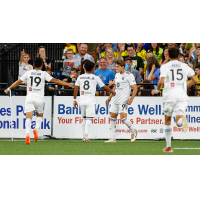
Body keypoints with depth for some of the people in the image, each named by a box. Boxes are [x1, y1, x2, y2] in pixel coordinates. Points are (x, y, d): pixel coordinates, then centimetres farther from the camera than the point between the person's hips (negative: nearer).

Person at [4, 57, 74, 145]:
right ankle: (36, 129, -7)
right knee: (39, 116, 20)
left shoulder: (28, 73, 7)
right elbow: (55, 80, -3)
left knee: (28, 117, -7)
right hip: (39, 98, 0)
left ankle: (27, 134, -28)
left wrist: (8, 89, 21)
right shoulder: (43, 74, 2)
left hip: (29, 98, 0)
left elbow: (18, 82, 9)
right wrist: (67, 84, 2)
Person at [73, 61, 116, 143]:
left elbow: (76, 89, 6)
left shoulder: (80, 77, 9)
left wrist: (74, 100, 11)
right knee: (89, 119, -5)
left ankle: (84, 136, 15)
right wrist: (113, 92, 23)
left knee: (84, 119, 15)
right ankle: (86, 137, -15)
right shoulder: (95, 78, 1)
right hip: (90, 101, -4)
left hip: (82, 100, 4)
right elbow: (104, 87, 8)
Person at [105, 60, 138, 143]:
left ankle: (133, 132, 7)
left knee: (123, 117, -16)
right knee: (112, 117, 4)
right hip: (115, 99, 8)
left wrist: (131, 99, -20)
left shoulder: (129, 75, -9)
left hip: (123, 100, -8)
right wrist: (109, 98, 24)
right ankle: (112, 138, 9)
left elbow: (135, 88, -11)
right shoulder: (117, 75, 15)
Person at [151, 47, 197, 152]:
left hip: (169, 96, -1)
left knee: (167, 121, 16)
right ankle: (182, 119, -45)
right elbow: (194, 80, 8)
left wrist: (157, 90, 7)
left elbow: (161, 81, -12)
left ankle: (168, 146, 17)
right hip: (182, 96, 1)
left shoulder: (165, 66, 1)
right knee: (179, 122, -6)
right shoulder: (185, 66, 10)